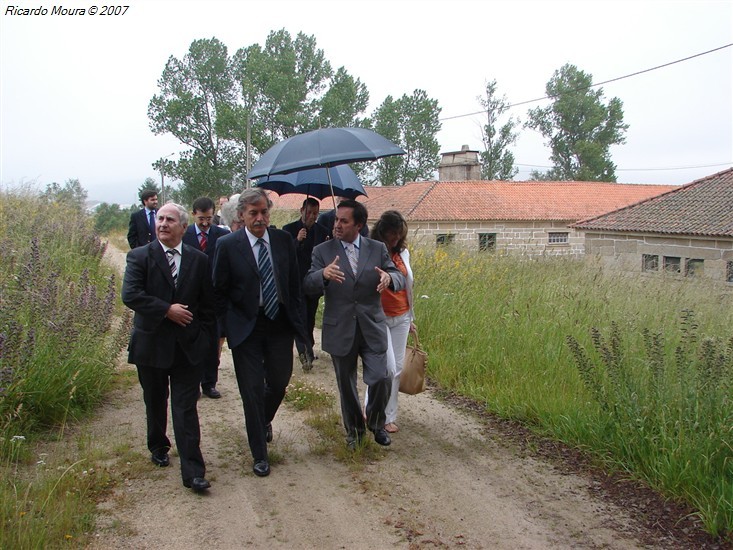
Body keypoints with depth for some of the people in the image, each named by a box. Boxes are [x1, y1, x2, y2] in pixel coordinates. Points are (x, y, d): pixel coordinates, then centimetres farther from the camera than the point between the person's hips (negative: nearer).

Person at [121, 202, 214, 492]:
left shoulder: (199, 260, 2)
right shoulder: (140, 256, -3)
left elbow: (208, 303, 6)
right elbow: (130, 295, -17)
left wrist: (205, 338, 2)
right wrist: (168, 310, -20)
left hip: (188, 346, 0)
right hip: (151, 345, 1)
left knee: (186, 409, -3)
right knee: (155, 403, 19)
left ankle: (193, 472, -1)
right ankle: (158, 447, 44)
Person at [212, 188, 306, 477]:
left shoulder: (284, 240, 1)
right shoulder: (227, 245, -9)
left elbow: (294, 282, 8)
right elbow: (219, 291, -3)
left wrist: (295, 318, 5)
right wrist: (231, 324, -7)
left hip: (280, 324, 3)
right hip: (246, 328, -3)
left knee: (279, 383, 13)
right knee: (252, 391, 3)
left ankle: (264, 421, 47)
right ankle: (260, 455, 19)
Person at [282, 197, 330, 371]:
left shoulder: (322, 231, 5)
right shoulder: (289, 229, -4)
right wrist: (297, 241, -25)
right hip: (296, 282, -3)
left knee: (310, 319, 12)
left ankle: (307, 349, 25)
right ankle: (306, 352, -6)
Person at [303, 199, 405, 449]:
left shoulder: (378, 248, 2)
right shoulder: (322, 251, -2)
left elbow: (400, 278, 0)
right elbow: (308, 285, -10)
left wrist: (389, 277, -25)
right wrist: (323, 274, -33)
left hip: (372, 328, 0)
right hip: (339, 331, 0)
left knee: (380, 379, -5)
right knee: (346, 386, 14)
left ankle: (376, 423, 26)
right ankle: (354, 429, 39)